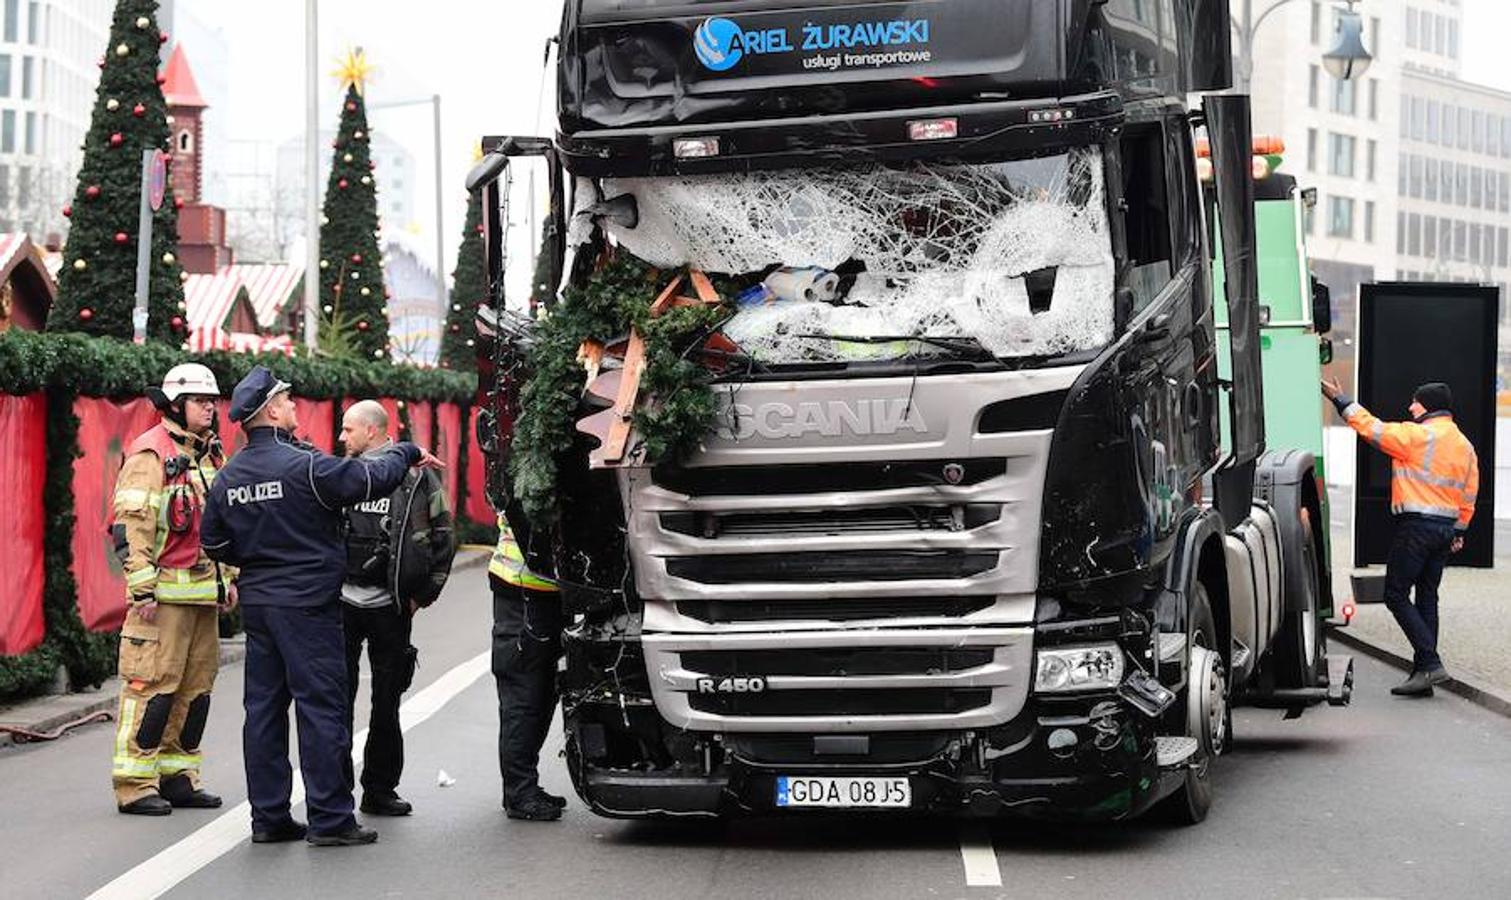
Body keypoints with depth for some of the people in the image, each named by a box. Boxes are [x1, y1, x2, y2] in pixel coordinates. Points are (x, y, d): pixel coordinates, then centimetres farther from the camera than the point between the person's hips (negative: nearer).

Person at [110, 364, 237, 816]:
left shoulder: (210, 455, 17)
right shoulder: (151, 453, -9)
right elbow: (131, 524, -15)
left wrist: (228, 577, 22)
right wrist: (142, 587, -19)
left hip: (204, 589, 9)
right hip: (165, 591, -8)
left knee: (197, 684, 11)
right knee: (153, 682, -8)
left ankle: (177, 775, 20)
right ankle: (134, 784, -3)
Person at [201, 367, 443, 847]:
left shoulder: (228, 477, 7)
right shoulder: (304, 465, -15)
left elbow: (214, 543, 14)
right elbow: (372, 479, -16)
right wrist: (406, 453, 2)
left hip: (257, 604, 7)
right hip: (307, 604, -7)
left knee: (264, 708, 10)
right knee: (321, 706, -3)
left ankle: (269, 816, 12)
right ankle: (330, 819, -1)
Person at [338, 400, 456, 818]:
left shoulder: (417, 477, 0)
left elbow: (442, 541, 2)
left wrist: (421, 596, -2)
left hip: (389, 607, -1)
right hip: (341, 602, 2)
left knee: (387, 701, 5)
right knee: (337, 698, 0)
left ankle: (380, 788, 13)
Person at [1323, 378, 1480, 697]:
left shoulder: (1418, 436, -12)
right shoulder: (1464, 446, 14)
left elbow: (1372, 429, -11)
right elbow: (1469, 495, 18)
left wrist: (1342, 401, -1)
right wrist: (1458, 531, 24)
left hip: (1416, 526, -8)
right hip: (1446, 528, 8)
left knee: (1396, 594, -4)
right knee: (1427, 597, 12)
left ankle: (1430, 663, -13)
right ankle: (1423, 672, 12)